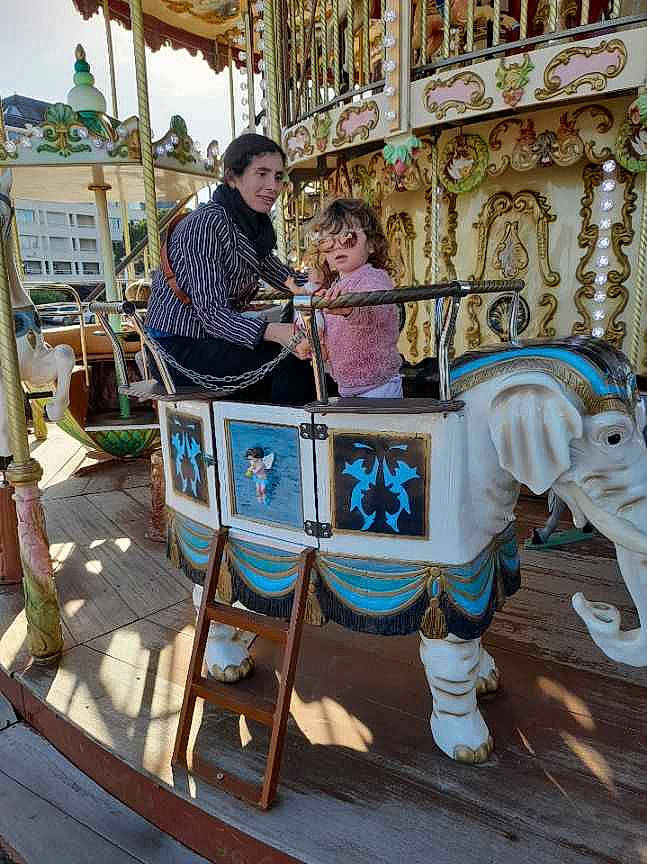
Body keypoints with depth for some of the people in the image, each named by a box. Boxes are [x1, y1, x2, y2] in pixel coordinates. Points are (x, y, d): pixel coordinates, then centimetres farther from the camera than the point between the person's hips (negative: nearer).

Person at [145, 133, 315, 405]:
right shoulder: (206, 224, -20)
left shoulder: (256, 222, 7)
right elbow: (212, 313, -27)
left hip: (211, 338, 9)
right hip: (178, 348, -9)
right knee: (291, 363, -23)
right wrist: (275, 332, -42)